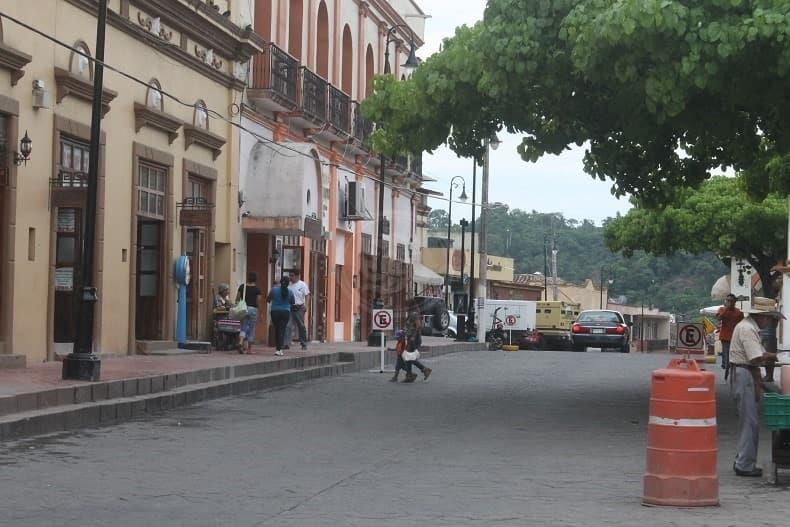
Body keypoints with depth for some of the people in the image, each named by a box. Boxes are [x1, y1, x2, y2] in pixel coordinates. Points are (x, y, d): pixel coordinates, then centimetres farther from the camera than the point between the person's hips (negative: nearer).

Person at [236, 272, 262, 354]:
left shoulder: (242, 287, 3)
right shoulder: (256, 289, -5)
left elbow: (237, 299, 4)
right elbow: (258, 302, -5)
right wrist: (259, 314, 1)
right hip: (253, 309, -2)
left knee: (243, 328, 7)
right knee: (251, 329, 6)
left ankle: (240, 342, -19)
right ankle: (248, 349, 9)